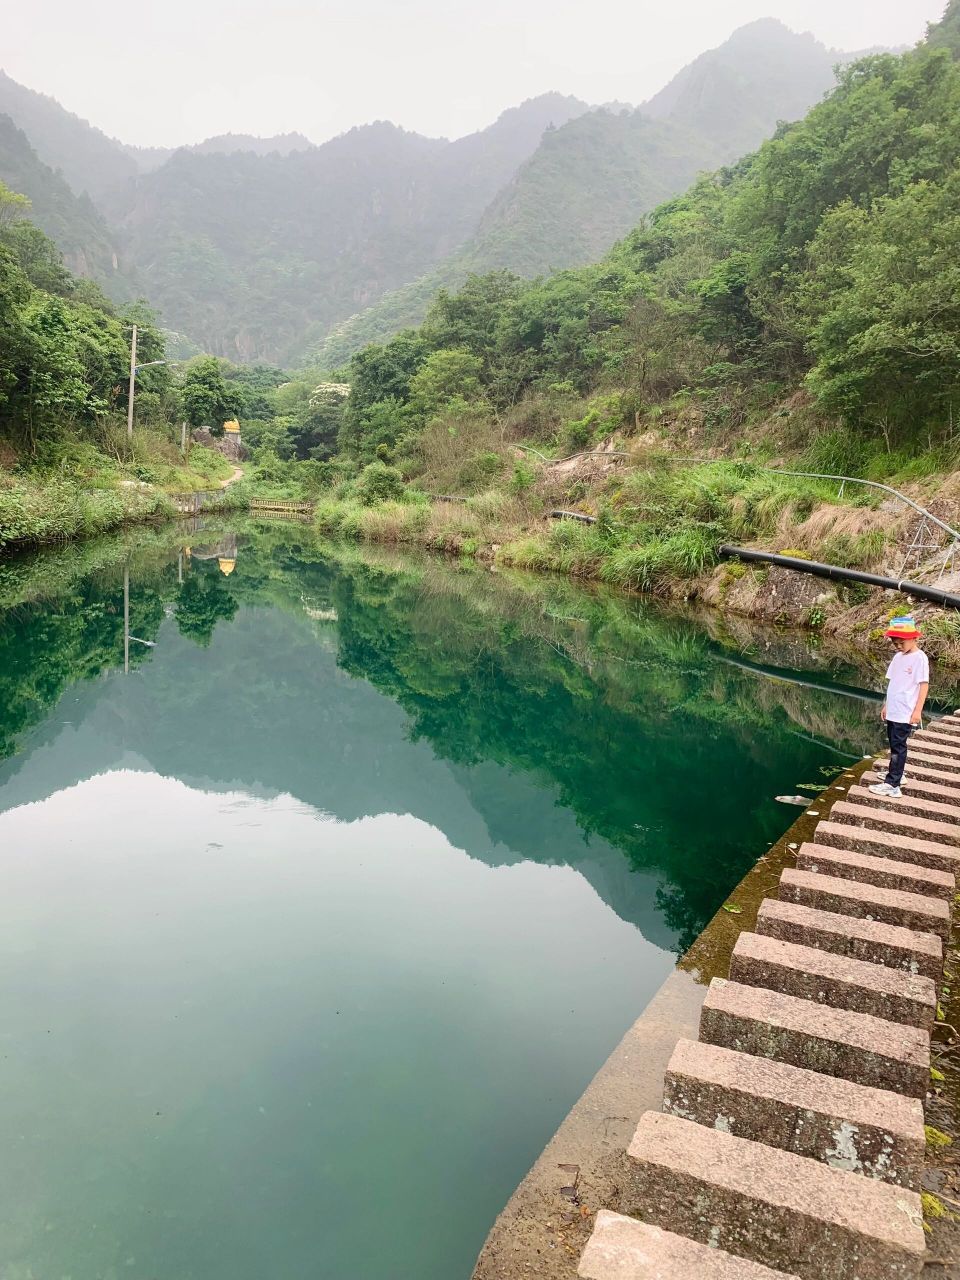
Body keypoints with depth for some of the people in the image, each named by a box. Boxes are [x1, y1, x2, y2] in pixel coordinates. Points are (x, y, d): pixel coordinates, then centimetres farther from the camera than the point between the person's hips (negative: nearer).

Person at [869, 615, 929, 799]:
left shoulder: (919, 658, -12)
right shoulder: (898, 657, 10)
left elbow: (924, 685, -13)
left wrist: (917, 710, -16)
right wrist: (886, 705, 19)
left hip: (906, 713, -7)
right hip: (892, 711, 7)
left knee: (898, 746, -7)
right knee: (894, 745, 16)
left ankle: (892, 785, -7)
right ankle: (896, 773, 30)